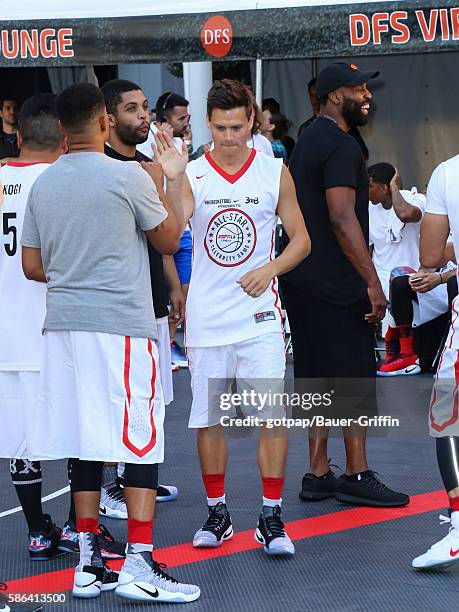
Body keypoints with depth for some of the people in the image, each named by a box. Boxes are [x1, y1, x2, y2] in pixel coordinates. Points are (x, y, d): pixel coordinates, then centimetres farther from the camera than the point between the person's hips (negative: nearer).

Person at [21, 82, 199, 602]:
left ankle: (89, 563, 12)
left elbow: (32, 266, 12)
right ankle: (138, 565, -6)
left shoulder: (43, 184, 9)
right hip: (122, 324, -6)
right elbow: (168, 241, 4)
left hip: (64, 324, 6)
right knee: (141, 441, -2)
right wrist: (167, 181, 17)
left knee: (83, 443, 9)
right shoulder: (128, 176, -8)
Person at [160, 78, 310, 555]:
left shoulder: (274, 171, 2)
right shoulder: (191, 175, 0)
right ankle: (216, 515, 22)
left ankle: (271, 520, 4)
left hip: (259, 316, 0)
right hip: (206, 318, 1)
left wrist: (270, 268, -11)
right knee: (208, 420, 8)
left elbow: (301, 239, 7)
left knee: (273, 417, -5)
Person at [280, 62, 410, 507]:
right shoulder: (341, 146, -14)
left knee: (320, 379, 11)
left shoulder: (309, 139, 18)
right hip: (334, 285, -10)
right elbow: (342, 218, -23)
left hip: (302, 281, 10)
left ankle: (318, 475, 13)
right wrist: (372, 281, -23)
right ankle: (356, 476, 1)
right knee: (355, 378, -3)